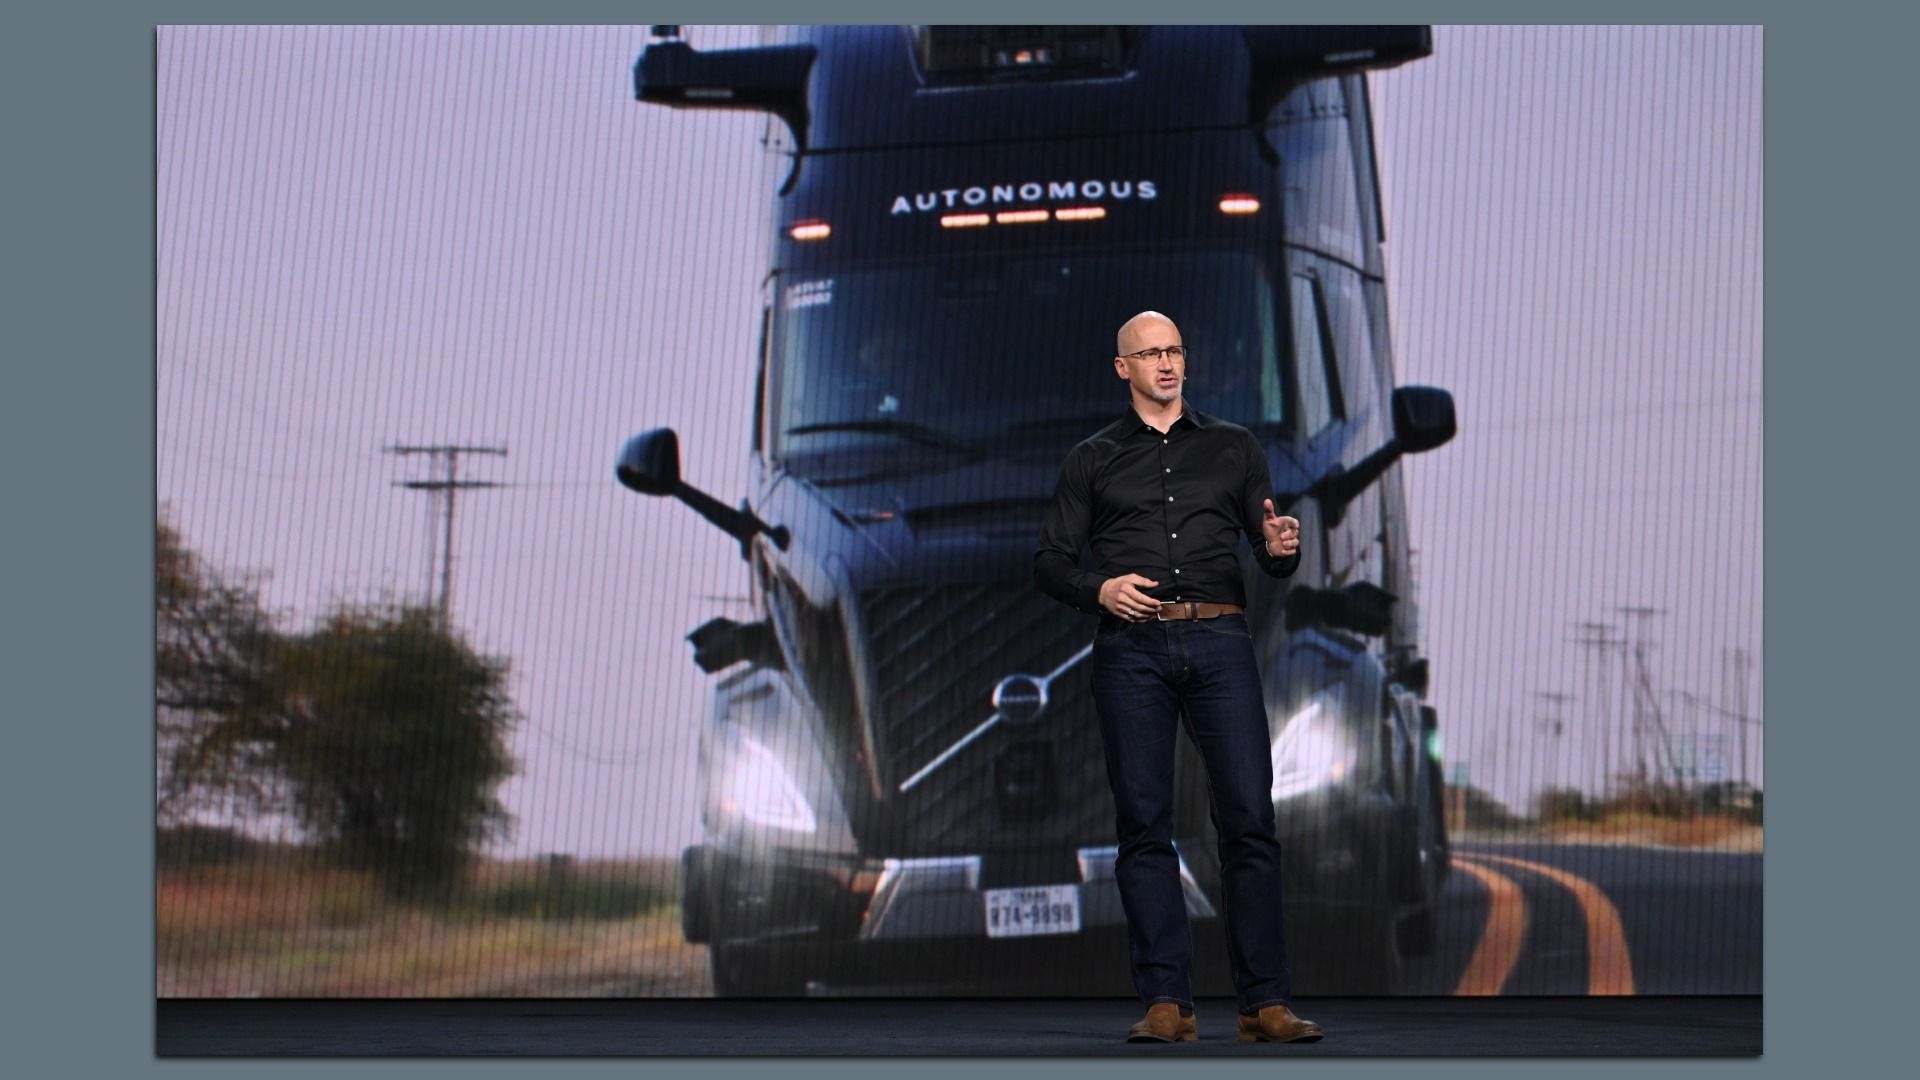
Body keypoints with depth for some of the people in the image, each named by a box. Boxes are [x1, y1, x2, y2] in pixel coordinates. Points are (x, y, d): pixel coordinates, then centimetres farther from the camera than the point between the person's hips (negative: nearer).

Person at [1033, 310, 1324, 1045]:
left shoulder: (1233, 447, 18)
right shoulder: (1092, 459, 15)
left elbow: (1270, 555, 15)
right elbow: (1050, 562, 11)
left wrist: (1280, 550, -9)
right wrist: (1098, 590, -9)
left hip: (1219, 640, 0)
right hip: (1131, 647, 0)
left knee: (1249, 818, -8)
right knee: (1144, 824, -3)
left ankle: (1265, 1002, -6)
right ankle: (1165, 1002, -1)